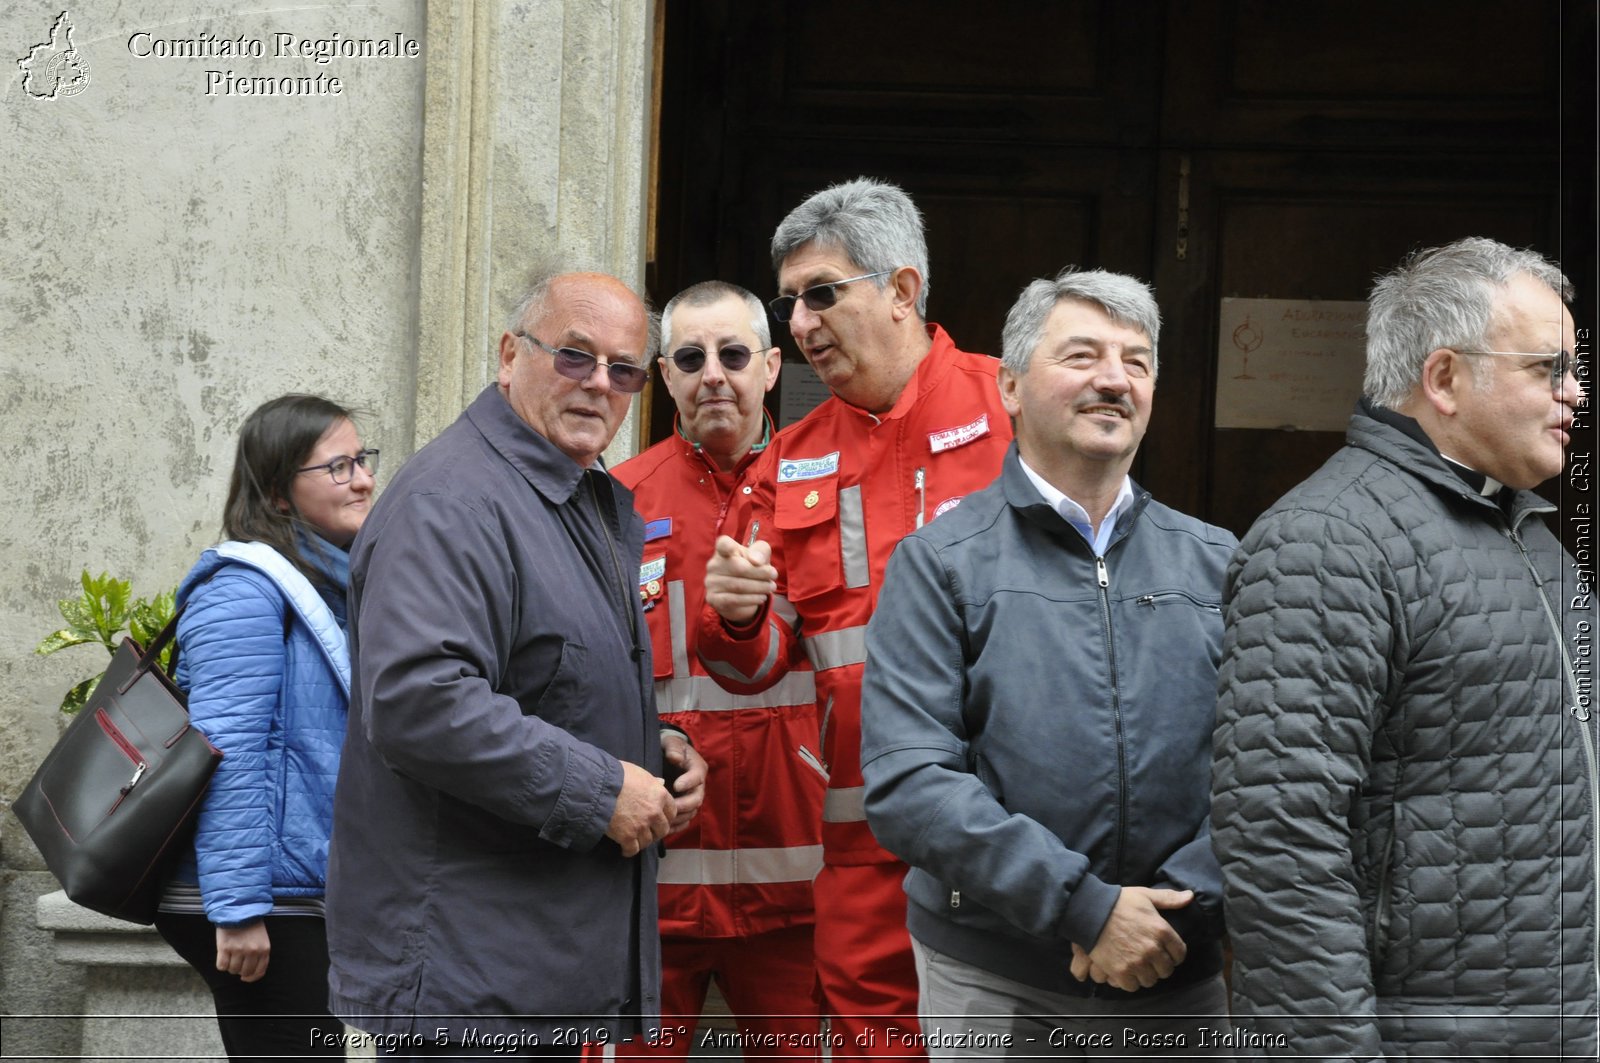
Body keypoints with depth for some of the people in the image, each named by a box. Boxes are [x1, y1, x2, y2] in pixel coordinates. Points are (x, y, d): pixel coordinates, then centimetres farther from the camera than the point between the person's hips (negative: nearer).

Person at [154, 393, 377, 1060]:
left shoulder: (334, 588, 16)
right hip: (260, 903, -10)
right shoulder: (245, 589, -15)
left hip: (303, 898, 10)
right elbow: (229, 753, -22)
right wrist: (238, 908, -26)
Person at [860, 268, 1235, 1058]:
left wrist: (1183, 906, -14)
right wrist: (1084, 905, -17)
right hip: (992, 987, -3)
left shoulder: (1214, 564, 8)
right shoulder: (941, 563, -2)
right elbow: (906, 782, -12)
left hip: (1177, 980, 3)